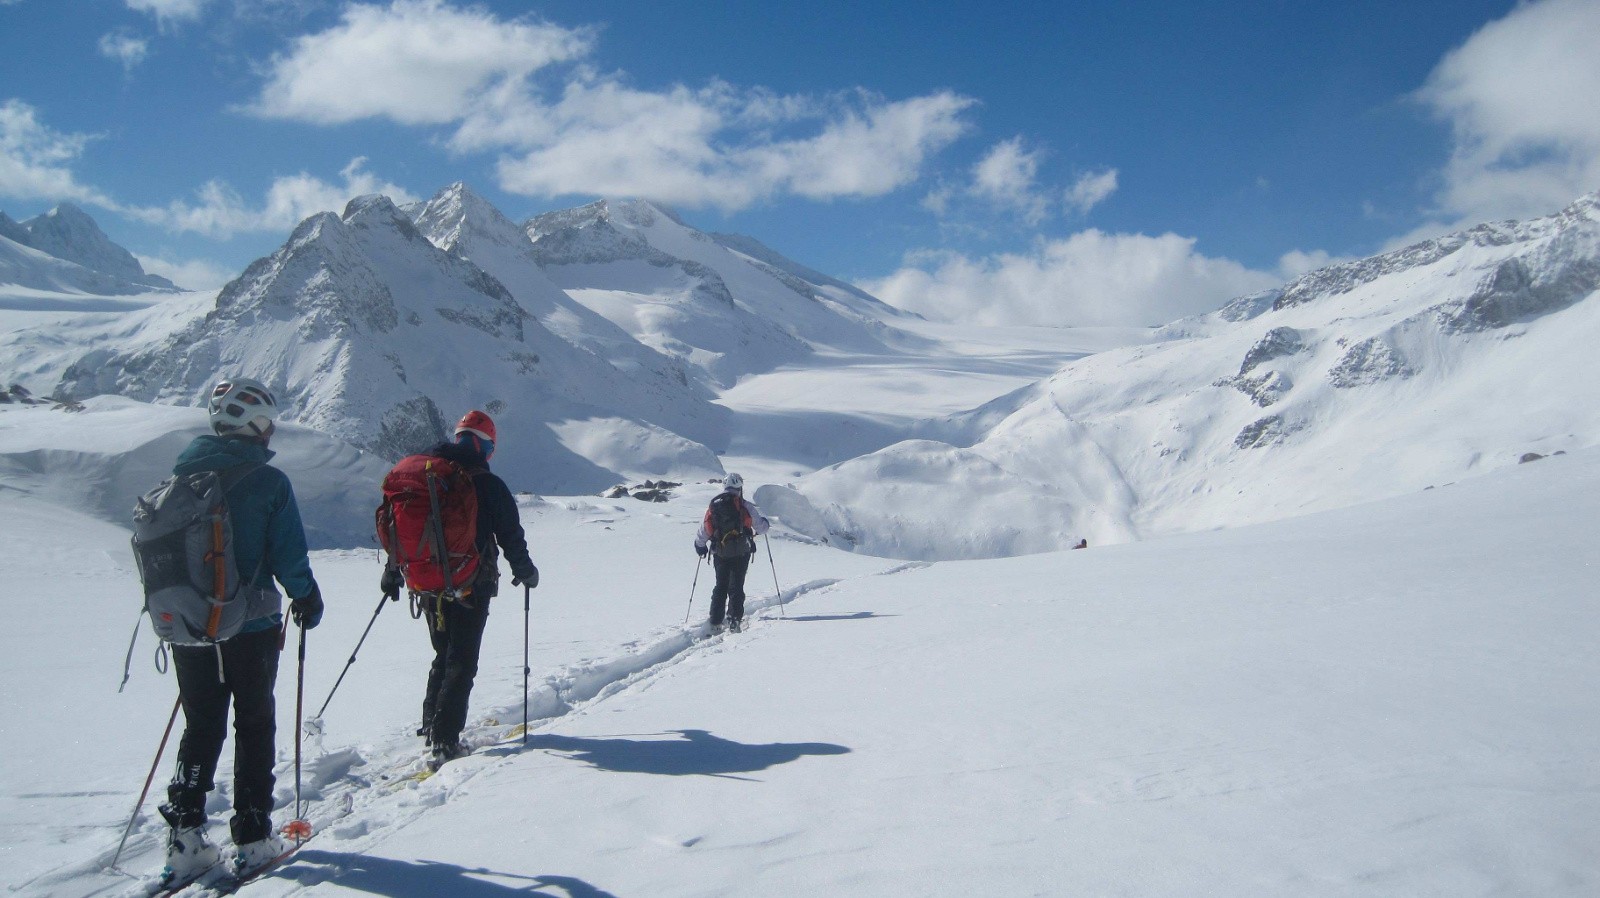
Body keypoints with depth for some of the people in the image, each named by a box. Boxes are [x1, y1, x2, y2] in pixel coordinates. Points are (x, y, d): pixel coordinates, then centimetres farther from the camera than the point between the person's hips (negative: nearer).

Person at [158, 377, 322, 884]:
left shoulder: (180, 476, 2)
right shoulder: (268, 482, -13)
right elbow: (289, 557, -13)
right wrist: (308, 601, 5)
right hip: (250, 627, -4)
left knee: (200, 728, 16)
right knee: (254, 727, 10)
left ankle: (184, 841, 13)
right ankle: (253, 839, 12)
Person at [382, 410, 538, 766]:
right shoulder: (489, 485, -10)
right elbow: (510, 535, -5)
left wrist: (392, 571, 23)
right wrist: (525, 571, 11)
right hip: (471, 587, -5)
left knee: (444, 655, 22)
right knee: (462, 663, 0)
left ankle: (431, 724, 26)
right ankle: (445, 740, -6)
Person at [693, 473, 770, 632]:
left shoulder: (713, 506, 5)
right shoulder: (744, 506, -5)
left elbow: (702, 532, 8)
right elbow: (760, 526, 0)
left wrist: (700, 547, 26)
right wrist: (765, 523, 24)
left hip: (719, 552, 3)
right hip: (741, 552, -3)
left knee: (720, 586, 15)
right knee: (736, 587, 3)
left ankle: (715, 621, 11)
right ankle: (734, 621, -5)